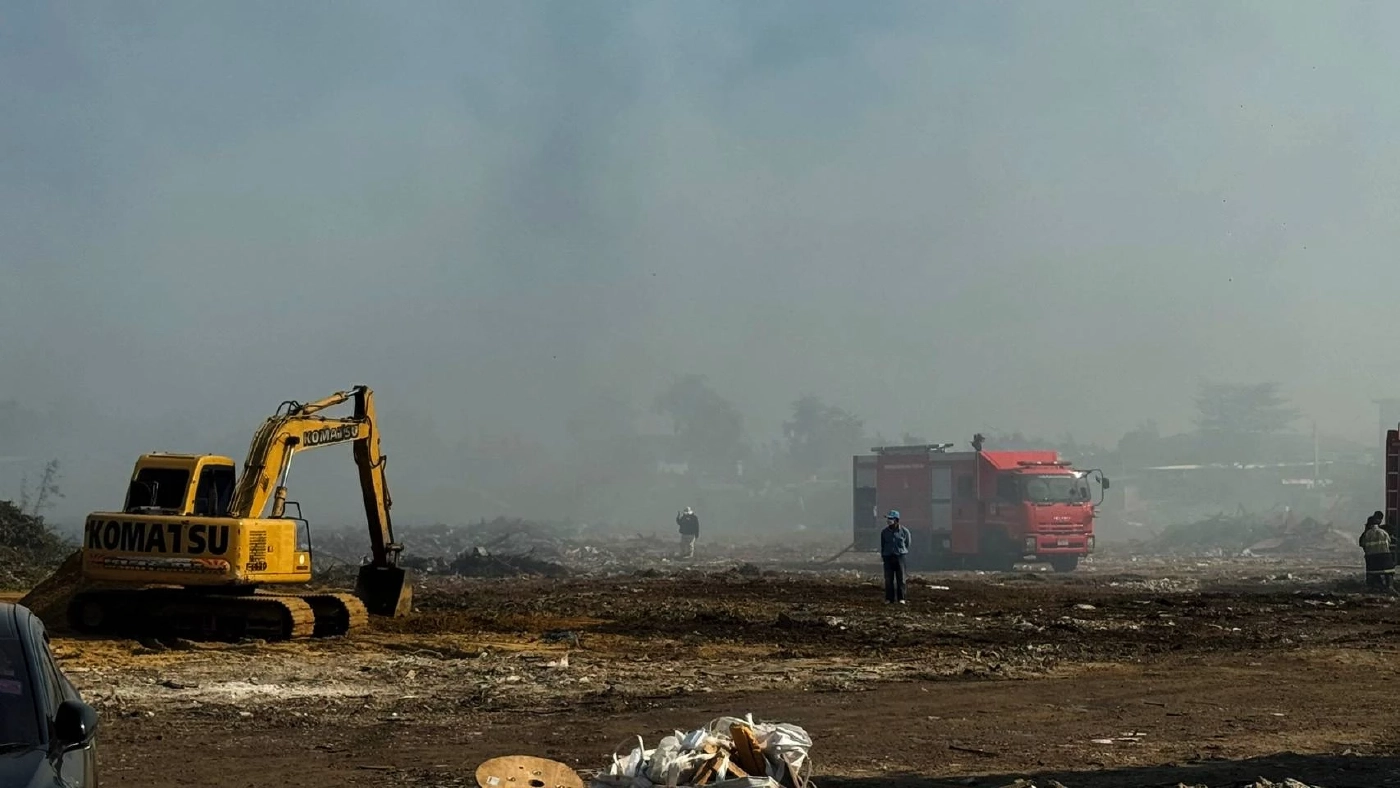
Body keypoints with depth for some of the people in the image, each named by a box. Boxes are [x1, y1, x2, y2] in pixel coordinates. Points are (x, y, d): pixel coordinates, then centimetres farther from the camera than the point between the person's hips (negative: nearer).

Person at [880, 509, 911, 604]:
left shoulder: (904, 531, 1)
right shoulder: (884, 532, 8)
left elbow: (907, 544, 8)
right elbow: (882, 545, 14)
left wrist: (903, 553, 6)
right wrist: (883, 556, 7)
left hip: (900, 557, -2)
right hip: (888, 557, 2)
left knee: (901, 579, -1)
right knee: (888, 579, 0)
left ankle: (901, 598, 6)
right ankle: (889, 598, 6)